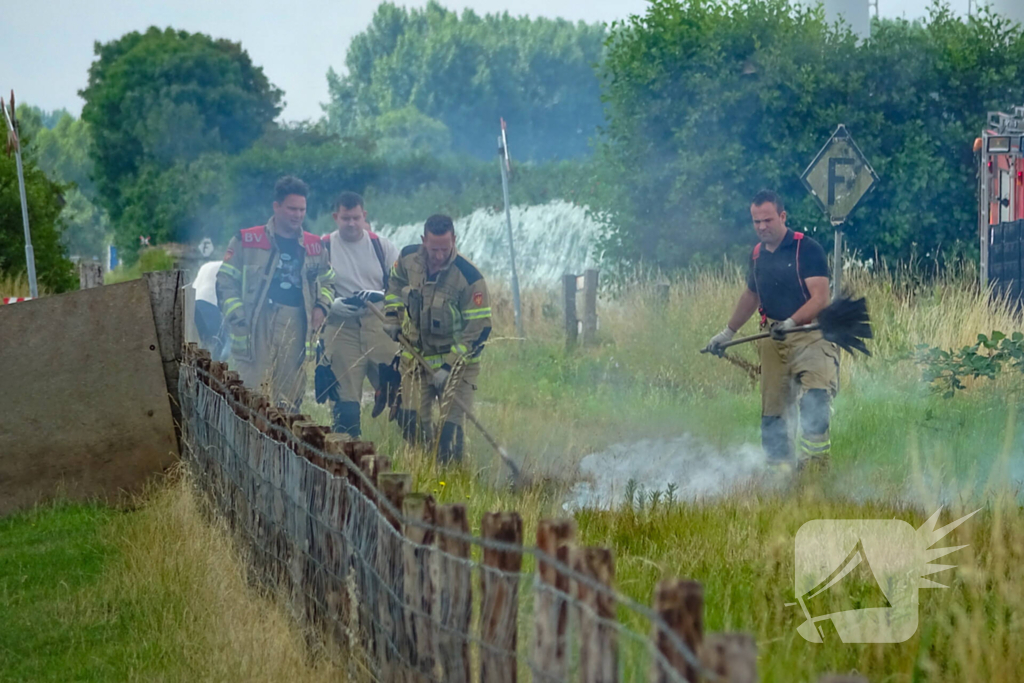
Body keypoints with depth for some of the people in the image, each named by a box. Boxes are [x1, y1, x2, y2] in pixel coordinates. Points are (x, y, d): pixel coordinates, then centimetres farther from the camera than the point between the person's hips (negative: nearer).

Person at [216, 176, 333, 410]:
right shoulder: (247, 241, 4)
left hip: (295, 328, 4)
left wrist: (321, 306, 9)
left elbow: (326, 282, 30)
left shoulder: (314, 247, 16)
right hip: (257, 326, -4)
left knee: (290, 398, 3)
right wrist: (238, 319, -8)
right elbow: (225, 282, 3)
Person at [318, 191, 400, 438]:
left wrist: (380, 296, -12)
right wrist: (332, 304, -16)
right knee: (345, 401, -5)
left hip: (380, 325, 1)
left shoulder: (382, 246, 10)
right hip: (341, 329, -1)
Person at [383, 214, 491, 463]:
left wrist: (449, 367, -20)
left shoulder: (469, 277, -22)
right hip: (416, 356, 4)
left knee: (451, 428, -10)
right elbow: (395, 283, 19)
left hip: (455, 359, -4)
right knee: (411, 421, 2)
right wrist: (392, 318, 8)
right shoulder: (408, 258, -7)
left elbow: (480, 329, -18)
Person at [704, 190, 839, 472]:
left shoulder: (807, 249, -8)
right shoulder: (758, 254, 12)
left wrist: (791, 322, -30)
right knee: (772, 412, 4)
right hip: (773, 340, 6)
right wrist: (728, 332, 36)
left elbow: (820, 298, -15)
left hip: (810, 335, -6)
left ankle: (814, 462, -30)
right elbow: (751, 295, 30)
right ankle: (780, 467, 10)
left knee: (815, 399, -26)